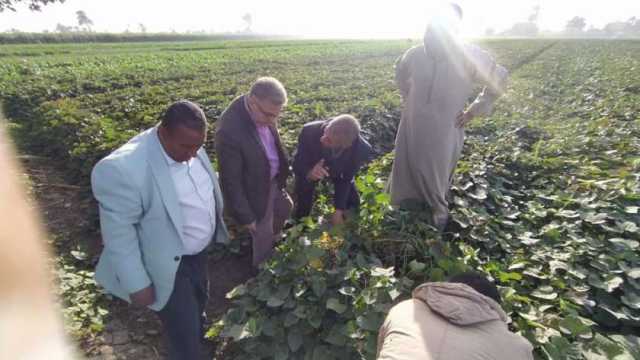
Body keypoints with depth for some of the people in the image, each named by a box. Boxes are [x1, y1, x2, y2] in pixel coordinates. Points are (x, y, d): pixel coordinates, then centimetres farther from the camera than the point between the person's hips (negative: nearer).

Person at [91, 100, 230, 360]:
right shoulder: (124, 168, -32)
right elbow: (118, 232, -23)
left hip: (199, 252, 8)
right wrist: (137, 285, -17)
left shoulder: (190, 146, -9)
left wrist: (219, 229, 16)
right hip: (169, 266, -7)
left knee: (199, 303, 32)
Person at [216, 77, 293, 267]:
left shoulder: (263, 110, -15)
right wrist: (245, 216, -16)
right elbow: (231, 181, -26)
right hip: (255, 192, -7)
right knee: (263, 237, 17)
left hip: (274, 179, 7)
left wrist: (283, 170, 13)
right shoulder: (229, 131, -37)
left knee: (285, 209, 32)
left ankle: (275, 240, 64)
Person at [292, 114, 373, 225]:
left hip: (338, 172, 1)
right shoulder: (309, 131, -41)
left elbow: (346, 179, -23)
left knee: (353, 207, 12)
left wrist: (339, 210, -22)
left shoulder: (361, 149, -40)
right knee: (302, 212, 7)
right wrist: (309, 173, -52)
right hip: (308, 169, -1)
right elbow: (297, 165, -29)